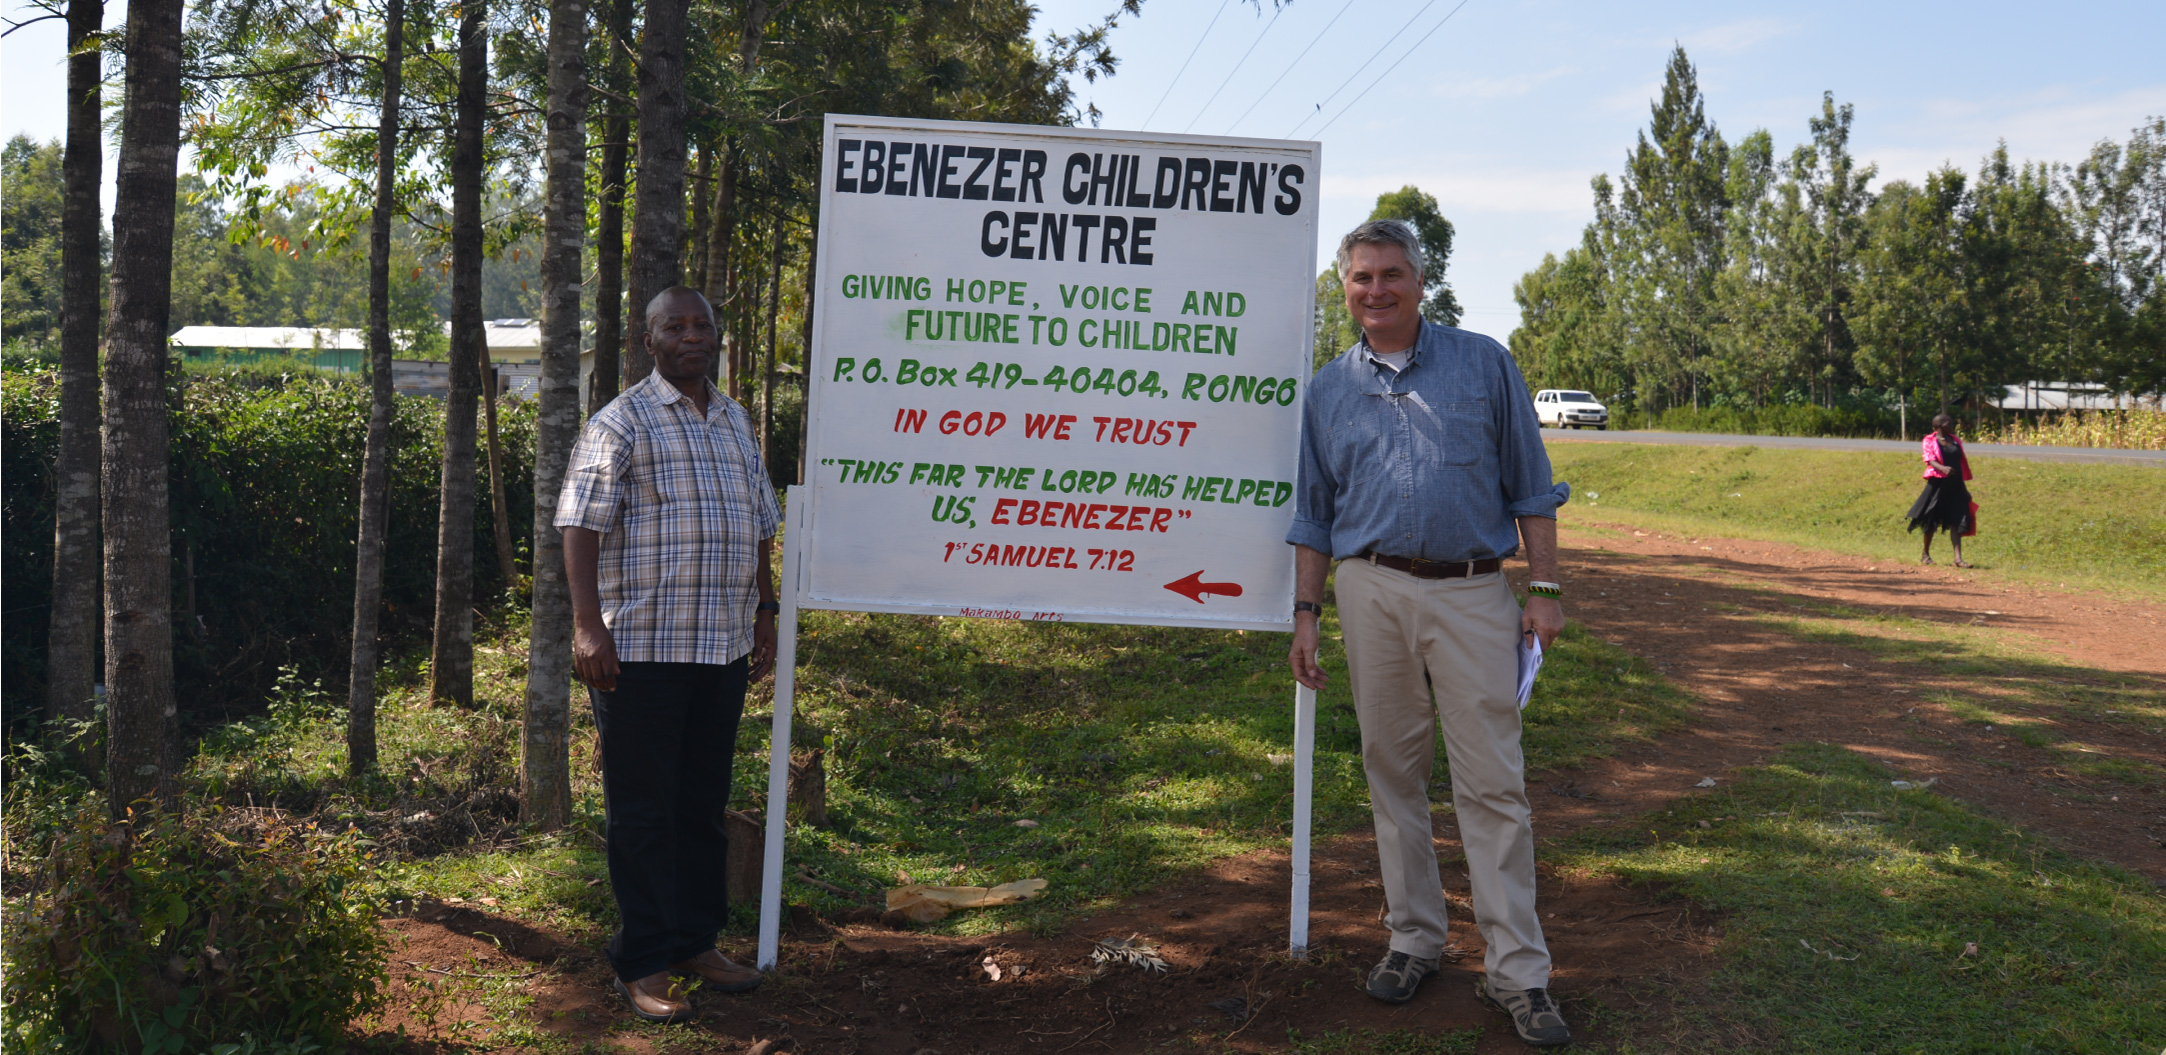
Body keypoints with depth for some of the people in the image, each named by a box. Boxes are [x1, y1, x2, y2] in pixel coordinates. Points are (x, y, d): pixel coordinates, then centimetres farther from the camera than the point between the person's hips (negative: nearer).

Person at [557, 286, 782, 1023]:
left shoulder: (736, 423, 16)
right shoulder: (620, 423, -4)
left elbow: (759, 528, 22)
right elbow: (581, 525, -11)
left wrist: (765, 614, 19)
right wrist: (587, 624, -19)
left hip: (723, 649, 6)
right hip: (641, 649, -6)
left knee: (705, 802, 14)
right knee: (643, 810, 1)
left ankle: (695, 941, 26)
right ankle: (642, 964, 9)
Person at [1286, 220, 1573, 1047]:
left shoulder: (1484, 365, 7)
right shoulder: (1327, 391, 12)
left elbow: (1530, 488, 7)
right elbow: (1314, 515, 15)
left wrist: (1545, 589, 0)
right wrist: (1306, 614, 8)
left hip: (1473, 593, -2)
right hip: (1372, 591, 2)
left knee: (1493, 781, -5)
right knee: (1393, 772, 8)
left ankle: (1518, 972, 1)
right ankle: (1413, 938, 21)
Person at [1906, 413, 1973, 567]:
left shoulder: (1956, 440, 14)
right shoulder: (1930, 441, -1)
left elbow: (1962, 462, 18)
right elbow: (1929, 459, -16)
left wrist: (1965, 488, 19)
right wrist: (1942, 468, -38)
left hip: (1955, 485, 4)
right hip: (1938, 484, -4)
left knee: (1956, 522, -4)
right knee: (1932, 521, 4)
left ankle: (1958, 558, -8)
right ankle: (1925, 554, 21)